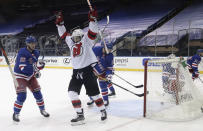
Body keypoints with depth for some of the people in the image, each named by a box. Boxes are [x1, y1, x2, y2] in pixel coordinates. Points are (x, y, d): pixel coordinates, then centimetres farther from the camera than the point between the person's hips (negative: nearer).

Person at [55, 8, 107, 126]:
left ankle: (103, 110, 25)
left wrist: (92, 19, -25)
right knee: (72, 91, -8)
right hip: (77, 72, 5)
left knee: (94, 93, 1)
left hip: (89, 70, -5)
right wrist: (60, 23, 17)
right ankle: (80, 115, -4)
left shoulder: (86, 40, -1)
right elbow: (64, 34, 23)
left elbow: (93, 32, -15)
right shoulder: (71, 42, 14)